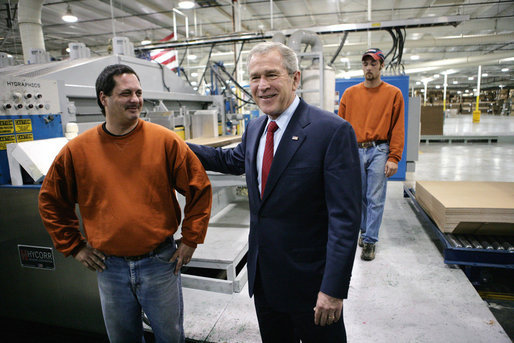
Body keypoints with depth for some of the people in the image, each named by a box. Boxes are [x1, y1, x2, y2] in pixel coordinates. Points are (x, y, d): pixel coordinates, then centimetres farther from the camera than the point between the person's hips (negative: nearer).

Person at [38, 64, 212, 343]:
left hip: (160, 262, -2)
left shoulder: (165, 140, -9)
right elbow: (51, 200, 10)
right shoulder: (77, 150, -3)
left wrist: (191, 239, -3)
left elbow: (199, 187, -4)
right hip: (109, 267, 2)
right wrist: (73, 246, 7)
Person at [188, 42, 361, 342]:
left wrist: (334, 289, -21)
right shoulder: (254, 129, 4)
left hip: (309, 281, -6)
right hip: (263, 275, 7)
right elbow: (233, 160, 23)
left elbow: (345, 217, -21)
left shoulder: (333, 131, -19)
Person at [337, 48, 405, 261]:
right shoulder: (350, 93, 9)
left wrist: (394, 158, -7)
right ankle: (365, 230, 31)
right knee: (359, 196, 12)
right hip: (355, 151, 3)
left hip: (379, 151, -2)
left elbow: (397, 128, 0)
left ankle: (369, 241, 9)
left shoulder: (393, 94, 3)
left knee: (375, 199, -1)